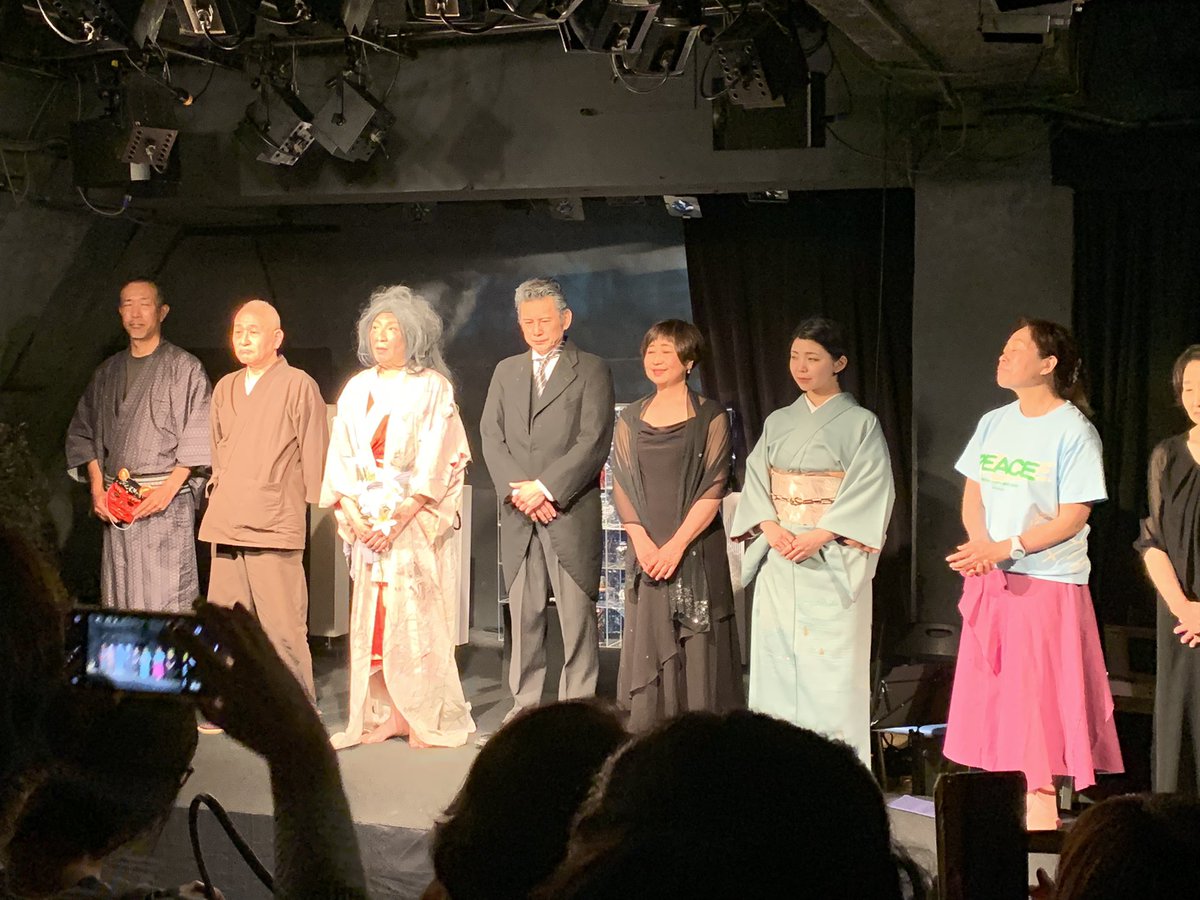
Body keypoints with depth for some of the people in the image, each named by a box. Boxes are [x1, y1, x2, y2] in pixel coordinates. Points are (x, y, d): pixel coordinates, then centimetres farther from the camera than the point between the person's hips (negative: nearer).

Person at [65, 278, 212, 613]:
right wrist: (96, 487, 3)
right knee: (118, 600, 3)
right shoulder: (108, 372, 17)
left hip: (167, 501, -5)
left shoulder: (185, 368, 2)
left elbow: (197, 437, -5)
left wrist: (169, 488, -14)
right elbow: (82, 431, 17)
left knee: (167, 599, -10)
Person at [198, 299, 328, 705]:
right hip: (226, 522, 6)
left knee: (282, 622, -7)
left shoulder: (298, 386, -1)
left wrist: (310, 502, -2)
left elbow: (314, 454, -1)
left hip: (275, 522, -6)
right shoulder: (225, 388, 17)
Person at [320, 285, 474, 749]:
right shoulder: (357, 389, 14)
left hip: (415, 520, -5)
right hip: (367, 522, 5)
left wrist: (400, 519, -15)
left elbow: (437, 461, -8)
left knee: (417, 618, -6)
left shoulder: (432, 387, 0)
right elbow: (341, 456, 9)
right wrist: (353, 515, -5)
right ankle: (383, 715, 6)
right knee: (371, 617, 2)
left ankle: (430, 720, 0)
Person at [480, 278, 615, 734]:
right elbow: (491, 436, 9)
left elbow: (594, 440, -6)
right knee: (524, 613, 5)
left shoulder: (591, 370, 3)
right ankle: (525, 704, 11)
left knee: (577, 612, -3)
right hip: (517, 512, 4)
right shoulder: (506, 371, 17)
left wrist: (545, 487, -13)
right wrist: (516, 490, -6)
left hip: (571, 511, -4)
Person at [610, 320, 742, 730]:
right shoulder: (630, 419, 11)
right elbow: (622, 488, 6)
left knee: (698, 649, -3)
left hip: (697, 551, -3)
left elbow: (713, 490, -6)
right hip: (646, 553, 3)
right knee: (648, 648, 2)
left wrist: (676, 544, -14)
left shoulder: (710, 417, 0)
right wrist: (643, 543, -7)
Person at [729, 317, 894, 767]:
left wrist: (818, 537, -17)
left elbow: (871, 492, -8)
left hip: (834, 562, -5)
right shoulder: (778, 422, 15)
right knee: (777, 658, 2)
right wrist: (772, 528, -10)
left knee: (831, 663, -8)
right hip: (778, 562, 5)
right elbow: (755, 481, 10)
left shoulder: (860, 423, 0)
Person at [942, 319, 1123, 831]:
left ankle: (1041, 805, 4)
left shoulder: (1073, 430, -10)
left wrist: (1006, 549, -21)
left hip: (1047, 582, -6)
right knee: (990, 692, 8)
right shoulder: (993, 424, 9)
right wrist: (980, 546, -9)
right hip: (989, 581, 6)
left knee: (1040, 698, -3)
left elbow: (1073, 517, -13)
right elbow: (972, 496, 11)